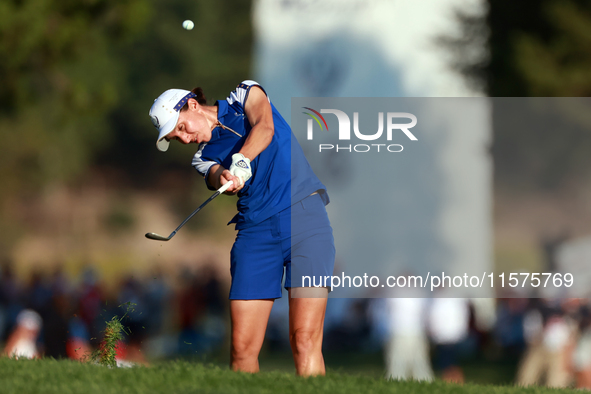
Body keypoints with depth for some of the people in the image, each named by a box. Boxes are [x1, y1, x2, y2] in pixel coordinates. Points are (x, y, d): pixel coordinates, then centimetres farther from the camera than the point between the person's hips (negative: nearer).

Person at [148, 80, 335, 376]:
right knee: (242, 348, -6)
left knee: (304, 342, -16)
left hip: (303, 215, -4)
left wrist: (241, 160, -30)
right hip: (255, 228, 4)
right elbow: (217, 177, -7)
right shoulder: (204, 156, 16)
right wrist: (225, 178, -30)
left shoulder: (246, 95, 10)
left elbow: (264, 127, -12)